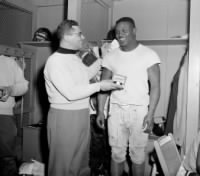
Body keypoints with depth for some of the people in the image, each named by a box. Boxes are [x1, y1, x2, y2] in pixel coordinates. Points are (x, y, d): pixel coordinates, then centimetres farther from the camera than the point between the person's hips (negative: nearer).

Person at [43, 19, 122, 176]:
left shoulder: (75, 58, 10)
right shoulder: (55, 61, -17)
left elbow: (87, 74, 30)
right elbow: (71, 93, -24)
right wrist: (99, 86, -17)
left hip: (82, 115, 9)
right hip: (64, 117, -8)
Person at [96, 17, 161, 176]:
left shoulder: (148, 54, -4)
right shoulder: (110, 56, 6)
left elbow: (155, 86, -6)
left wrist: (150, 114, -13)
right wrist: (100, 111, 3)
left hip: (139, 110, -2)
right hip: (116, 110, 3)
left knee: (137, 154, 6)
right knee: (117, 154, 10)